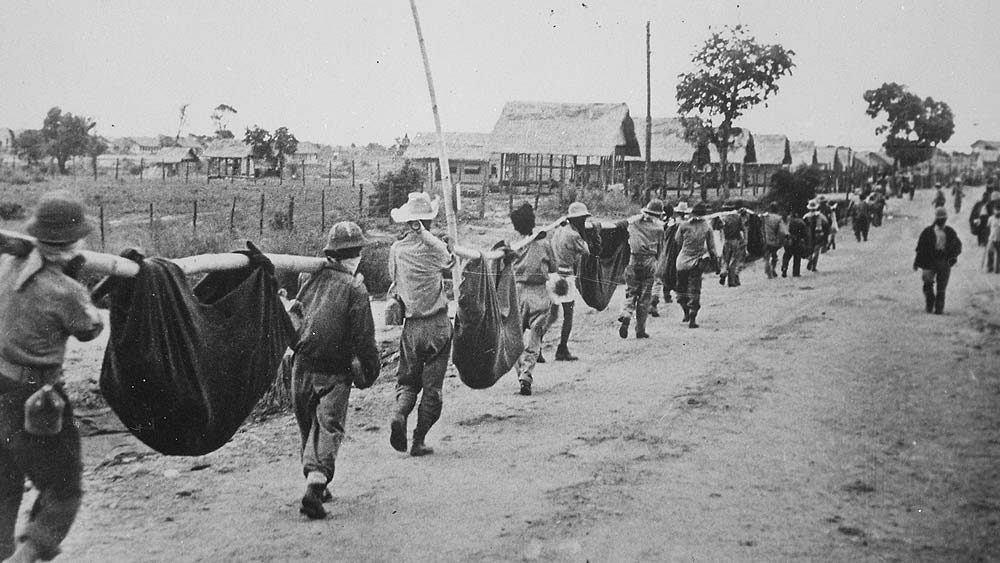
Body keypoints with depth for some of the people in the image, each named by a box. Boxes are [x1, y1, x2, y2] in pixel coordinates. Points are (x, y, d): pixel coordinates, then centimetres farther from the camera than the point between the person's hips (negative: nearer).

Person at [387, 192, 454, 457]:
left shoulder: (396, 249, -1)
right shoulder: (435, 247, -8)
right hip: (438, 325, -2)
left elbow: (394, 282, 9)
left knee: (407, 380, 15)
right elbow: (449, 261, 13)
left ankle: (399, 413, -13)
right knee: (432, 386, 7)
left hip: (411, 326, 2)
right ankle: (419, 440, 7)